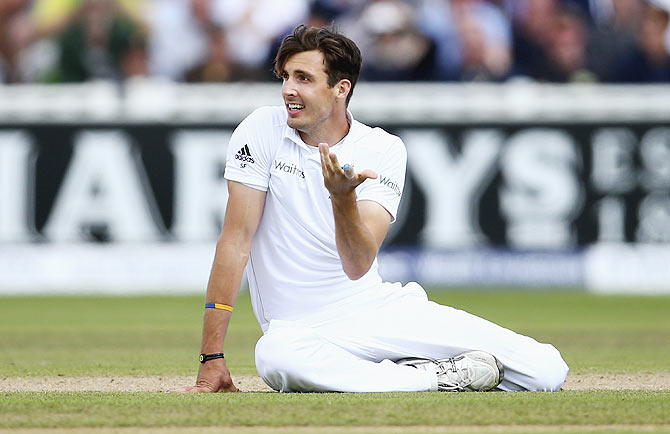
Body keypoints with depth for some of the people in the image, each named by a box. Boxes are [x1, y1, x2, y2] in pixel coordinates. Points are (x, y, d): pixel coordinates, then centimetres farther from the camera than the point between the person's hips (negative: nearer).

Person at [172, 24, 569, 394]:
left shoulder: (384, 151, -2)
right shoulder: (263, 132, -4)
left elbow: (358, 266, -15)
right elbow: (237, 239, -9)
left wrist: (342, 197, -35)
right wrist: (212, 360, -15)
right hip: (299, 326, -1)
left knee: (546, 370, -13)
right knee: (277, 360, -43)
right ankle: (442, 379, -19)